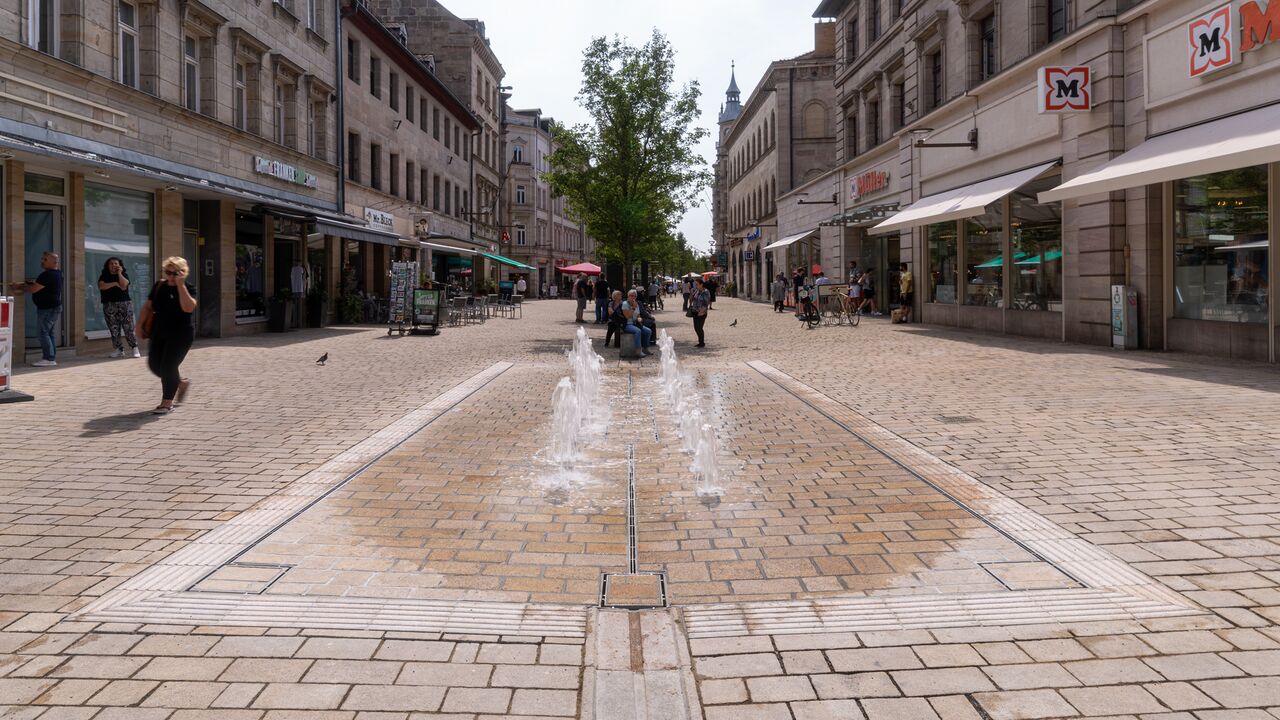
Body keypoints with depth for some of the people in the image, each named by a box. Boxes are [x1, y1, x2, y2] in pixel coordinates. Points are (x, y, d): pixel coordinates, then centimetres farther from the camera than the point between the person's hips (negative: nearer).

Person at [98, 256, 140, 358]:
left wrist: (119, 273, -6)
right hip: (109, 306, 2)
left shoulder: (124, 275, 7)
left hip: (125, 304, -2)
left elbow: (124, 285, -12)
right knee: (114, 329, 2)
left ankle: (134, 348, -8)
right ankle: (119, 350, 7)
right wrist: (115, 283, -10)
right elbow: (101, 286, -7)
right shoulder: (104, 276, 11)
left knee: (128, 328, -9)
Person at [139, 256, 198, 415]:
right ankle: (182, 382, 29)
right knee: (154, 364, 5)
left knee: (168, 366, -8)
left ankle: (167, 403, 3)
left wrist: (180, 286, -27)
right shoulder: (159, 286, 6)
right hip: (159, 333, 6)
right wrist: (140, 325, 8)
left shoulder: (188, 288, -9)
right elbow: (147, 307, 15)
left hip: (180, 335, -6)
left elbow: (188, 308, -28)